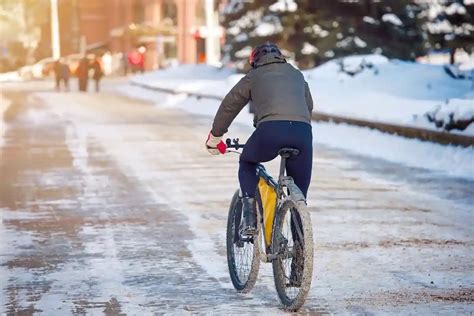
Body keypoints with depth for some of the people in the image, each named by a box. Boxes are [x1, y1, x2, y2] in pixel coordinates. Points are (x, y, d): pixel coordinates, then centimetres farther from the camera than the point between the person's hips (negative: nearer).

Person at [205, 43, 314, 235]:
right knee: (300, 191, 15)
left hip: (271, 128, -2)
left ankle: (250, 219, 14)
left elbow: (229, 105, 29)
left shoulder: (254, 76, 25)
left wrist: (215, 136, 41)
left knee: (247, 163, 27)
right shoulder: (297, 75, 33)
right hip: (303, 131, 2)